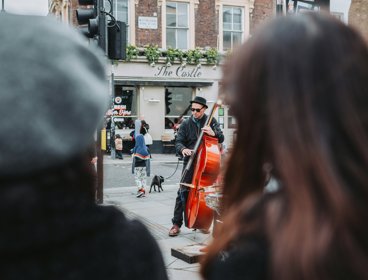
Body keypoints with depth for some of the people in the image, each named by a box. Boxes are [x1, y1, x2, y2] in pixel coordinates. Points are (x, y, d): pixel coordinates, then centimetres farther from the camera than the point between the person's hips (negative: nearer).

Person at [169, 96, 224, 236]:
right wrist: (183, 149, -23)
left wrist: (213, 133, -24)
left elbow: (221, 139, -3)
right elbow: (178, 142, 0)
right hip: (190, 162, -1)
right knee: (183, 192, -8)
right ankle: (176, 224, -1)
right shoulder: (186, 124, 3)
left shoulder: (211, 121, 4)